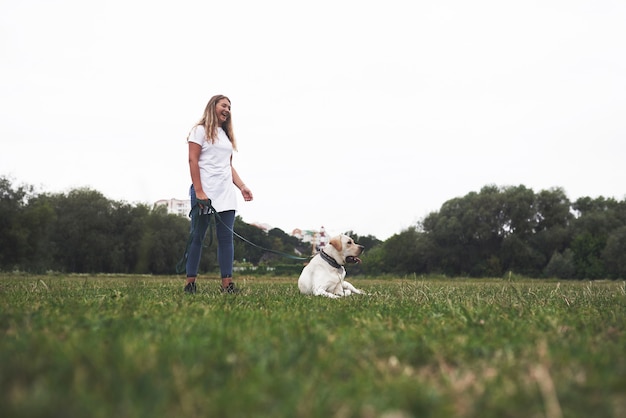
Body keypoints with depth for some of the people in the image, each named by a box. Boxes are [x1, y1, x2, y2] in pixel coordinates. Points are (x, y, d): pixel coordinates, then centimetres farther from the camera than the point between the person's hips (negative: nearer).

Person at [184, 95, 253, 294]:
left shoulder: (226, 135, 23)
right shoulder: (201, 130, 2)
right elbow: (193, 161, -8)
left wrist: (242, 186, 7)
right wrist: (199, 192, -17)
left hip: (226, 194, 6)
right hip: (204, 193, -6)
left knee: (226, 238, -2)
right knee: (197, 237, -1)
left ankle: (227, 283, -5)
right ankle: (190, 282, 4)